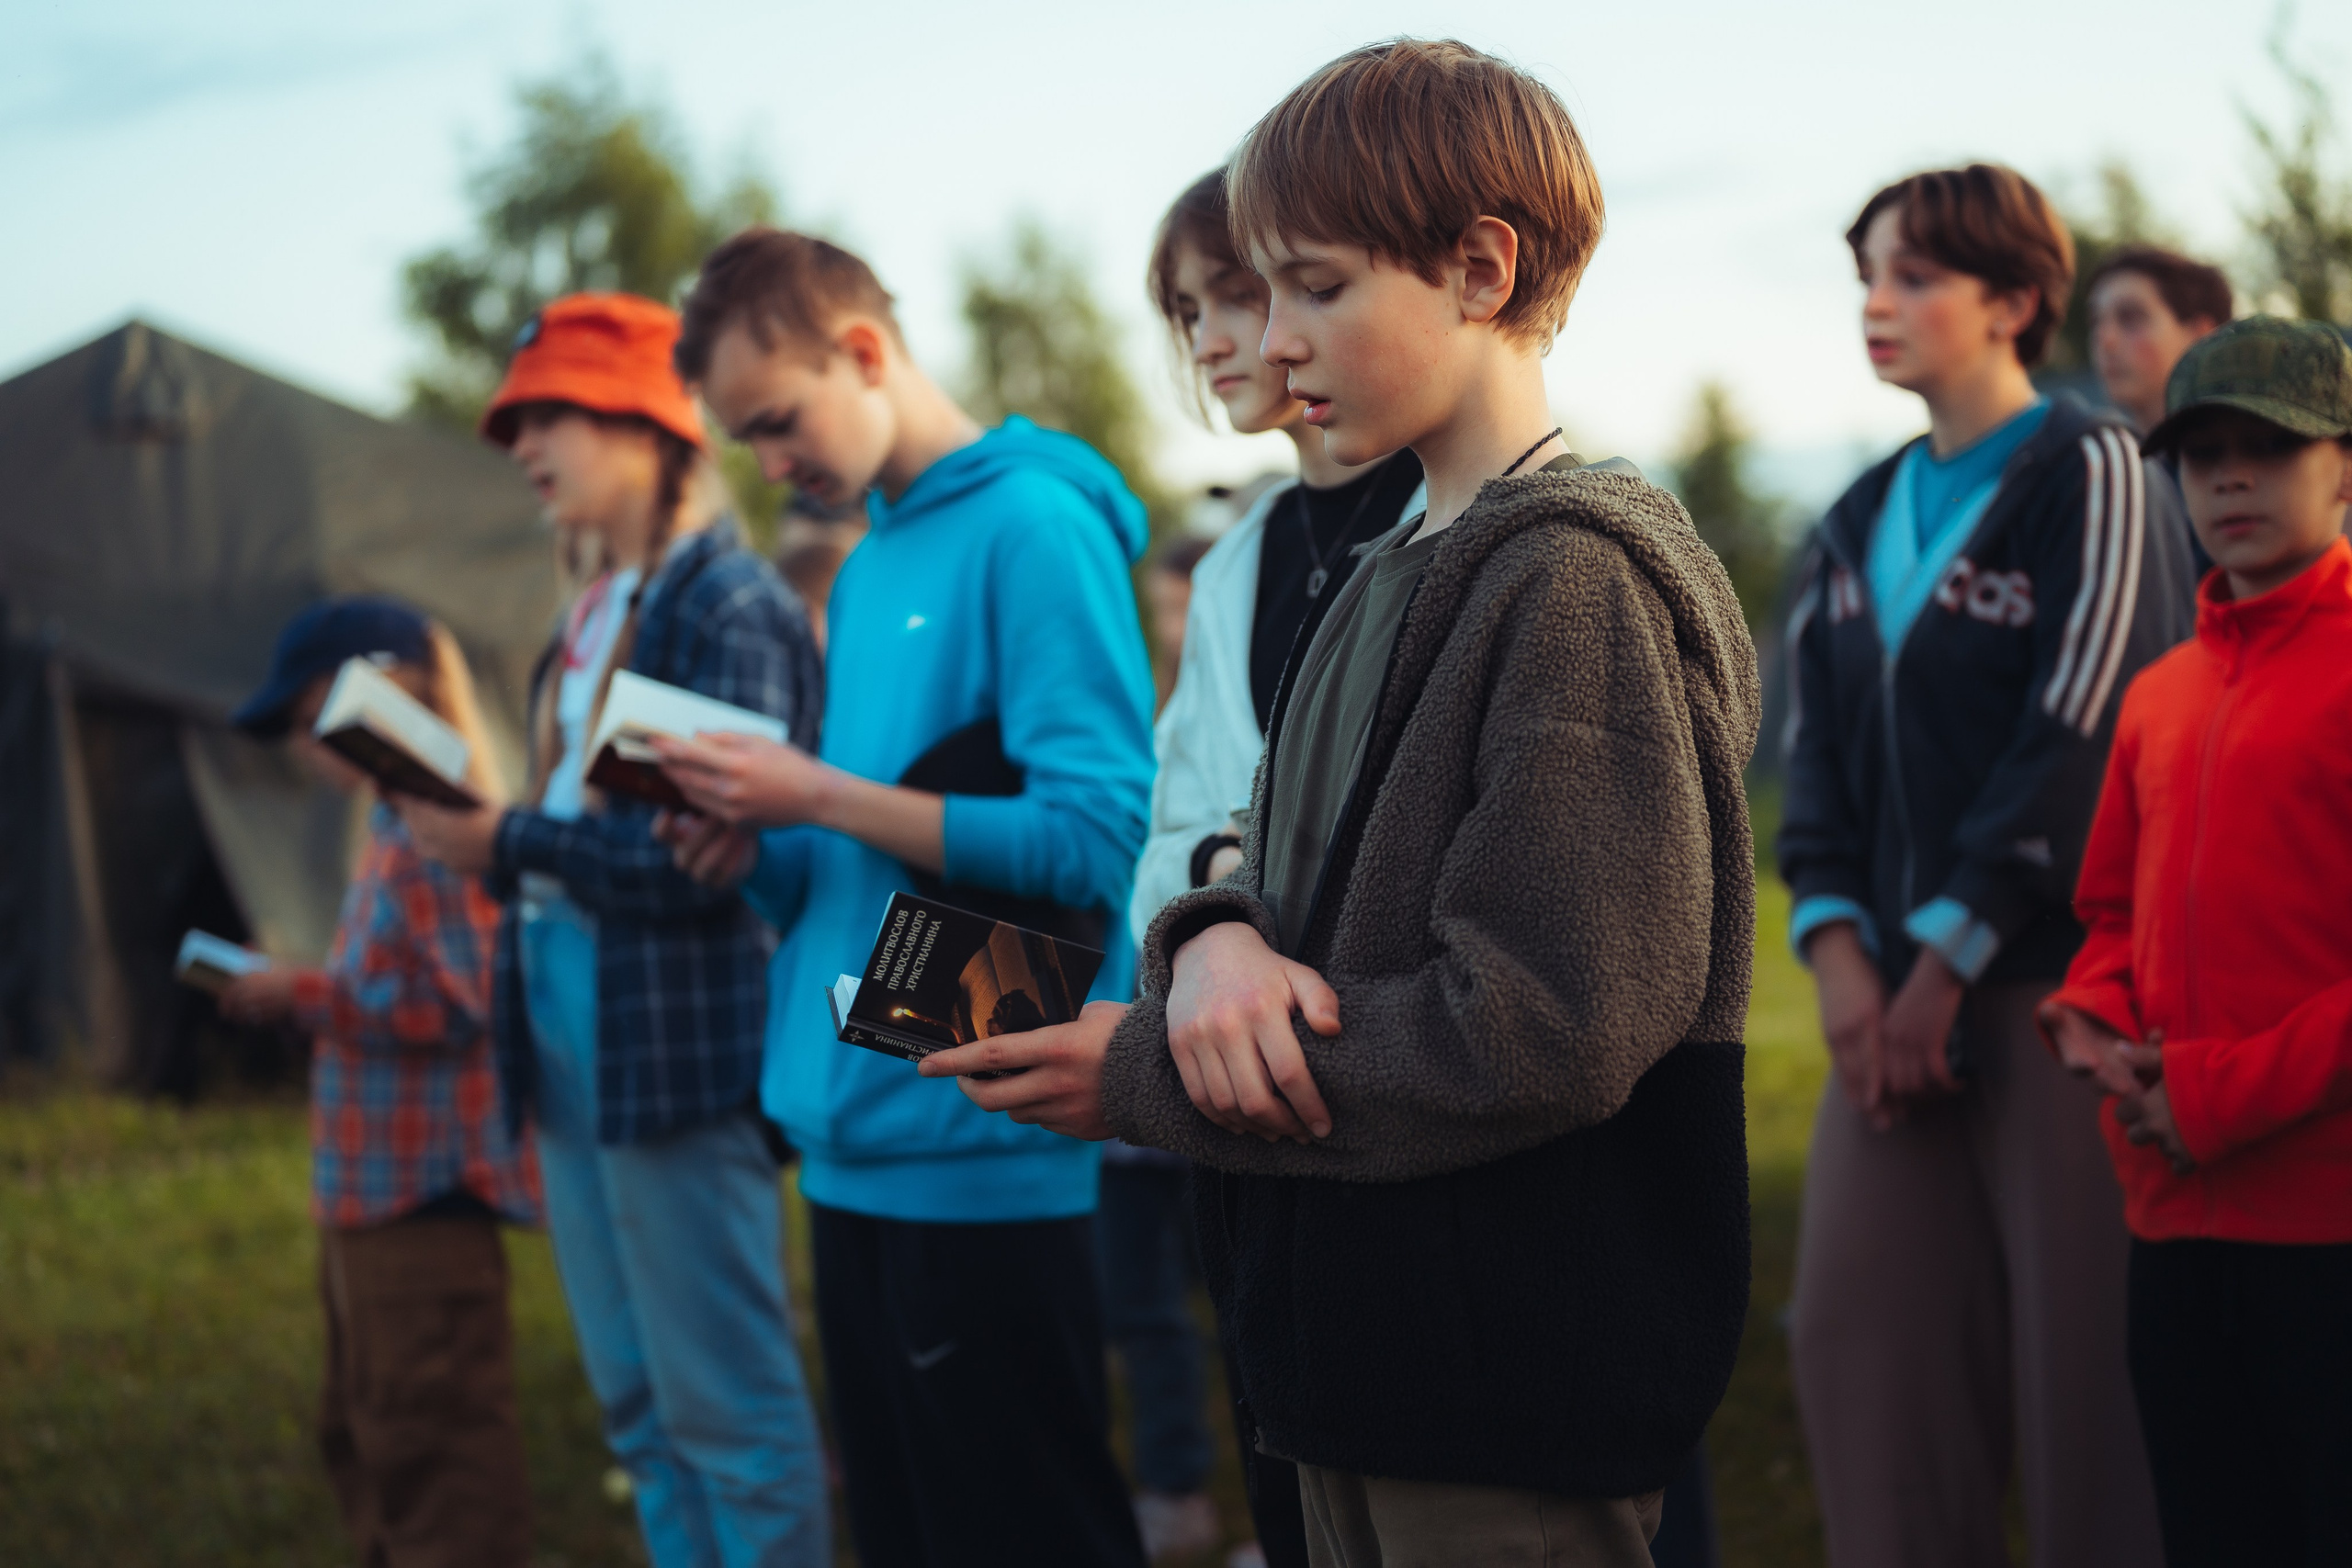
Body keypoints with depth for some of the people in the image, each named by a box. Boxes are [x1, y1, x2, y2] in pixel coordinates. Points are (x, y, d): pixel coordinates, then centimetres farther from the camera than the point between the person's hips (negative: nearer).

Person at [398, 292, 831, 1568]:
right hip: (571, 1043, 9)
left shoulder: (728, 603, -11)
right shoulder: (592, 613, 16)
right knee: (639, 1407, 15)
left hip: (679, 1045, -9)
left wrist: (510, 842, -14)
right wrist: (478, 831, -3)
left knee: (728, 1410, -3)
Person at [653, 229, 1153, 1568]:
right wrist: (760, 852, 0)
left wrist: (818, 798, -15)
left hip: (987, 1153, -9)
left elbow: (1097, 837, -19)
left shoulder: (1037, 527, -10)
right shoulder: (868, 569, 16)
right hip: (858, 1146, 9)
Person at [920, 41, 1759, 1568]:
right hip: (1360, 1353, 9)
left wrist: (1144, 1074, -16)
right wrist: (1216, 941, -11)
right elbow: (1304, 886, 15)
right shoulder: (1396, 575, 14)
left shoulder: (1575, 578, -16)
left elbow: (1547, 1026, -23)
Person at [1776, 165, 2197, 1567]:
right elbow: (1822, 752, 13)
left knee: (2084, 1360, -5)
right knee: (1859, 1333, 1)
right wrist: (1840, 957, -2)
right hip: (1901, 989, 6)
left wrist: (1945, 965, -11)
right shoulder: (1863, 527, 17)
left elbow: (2079, 743, -11)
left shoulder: (2089, 477, -3)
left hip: (2054, 978, -6)